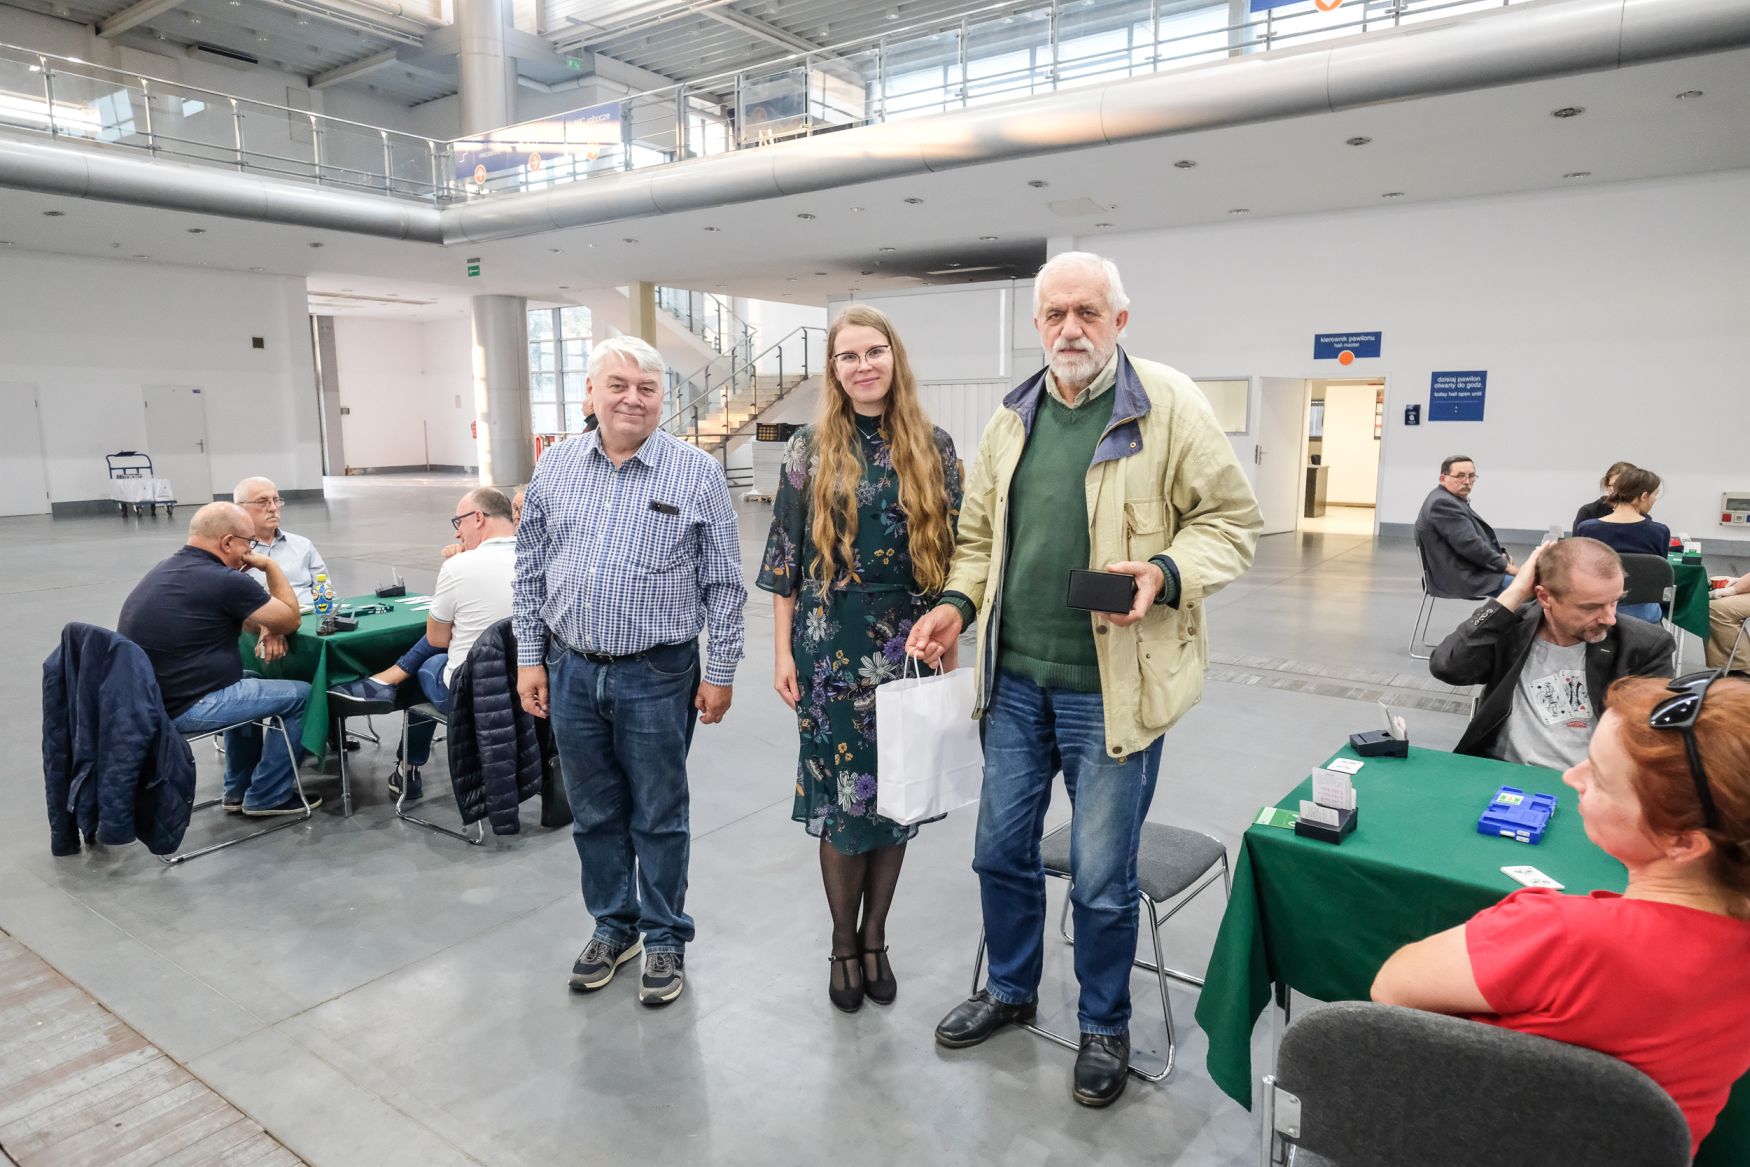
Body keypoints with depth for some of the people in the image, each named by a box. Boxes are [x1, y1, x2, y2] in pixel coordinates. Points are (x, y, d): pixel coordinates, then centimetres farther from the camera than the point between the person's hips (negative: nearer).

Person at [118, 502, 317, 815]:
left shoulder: (166, 570, 11)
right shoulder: (225, 581, -19)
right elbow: (290, 621, -5)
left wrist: (264, 622, 10)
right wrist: (271, 566, 3)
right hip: (183, 707, -10)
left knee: (248, 683, 31)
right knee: (301, 695, 2)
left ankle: (239, 789, 34)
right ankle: (267, 796, 12)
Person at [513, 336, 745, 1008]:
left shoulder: (696, 473, -6)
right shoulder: (555, 467, 4)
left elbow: (723, 582, -3)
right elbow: (529, 570, 10)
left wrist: (721, 671, -4)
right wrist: (529, 657, 7)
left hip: (658, 676, -3)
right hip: (572, 672, 4)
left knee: (659, 818, 9)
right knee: (594, 814, 16)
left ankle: (665, 939, 27)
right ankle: (613, 926, 35)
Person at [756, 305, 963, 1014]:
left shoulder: (934, 448, 3)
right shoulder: (810, 451, 1)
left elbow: (952, 555, 5)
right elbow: (784, 559, 1)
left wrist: (950, 647, 2)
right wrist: (784, 654, -2)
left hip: (909, 647, 1)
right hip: (832, 647, -1)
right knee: (839, 794, 4)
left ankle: (874, 940, 28)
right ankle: (844, 946, 25)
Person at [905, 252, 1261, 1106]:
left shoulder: (1170, 405, -6)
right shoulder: (1013, 419, 9)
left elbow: (1231, 519, -4)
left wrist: (1166, 573, -22)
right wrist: (958, 602, 0)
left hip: (1112, 686, -5)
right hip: (1016, 678, 5)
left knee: (1102, 876, 7)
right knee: (1001, 849, 17)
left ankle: (1104, 1026, 32)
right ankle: (1011, 989, 42)